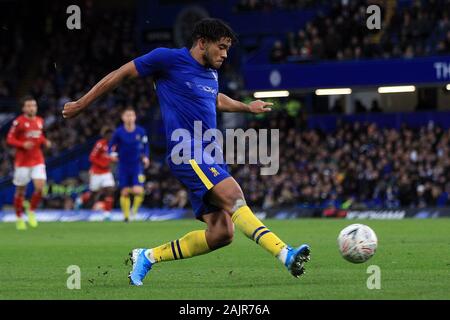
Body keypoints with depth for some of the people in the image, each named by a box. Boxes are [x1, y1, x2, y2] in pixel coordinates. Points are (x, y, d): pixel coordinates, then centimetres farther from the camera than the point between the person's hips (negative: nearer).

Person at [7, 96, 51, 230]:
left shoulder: (40, 121, 8)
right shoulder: (19, 122, -8)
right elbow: (9, 139, -7)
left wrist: (45, 142, 2)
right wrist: (23, 145, -22)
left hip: (38, 160, 4)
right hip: (22, 161, -4)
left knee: (40, 187, -12)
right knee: (20, 190, 4)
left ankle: (31, 211, 11)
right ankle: (19, 218, 19)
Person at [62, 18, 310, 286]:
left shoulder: (211, 73, 19)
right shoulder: (169, 59, -4)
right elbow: (122, 73, 4)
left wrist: (247, 107, 39)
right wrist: (82, 104, 8)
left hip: (210, 157, 8)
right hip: (188, 152, -8)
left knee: (221, 234, -3)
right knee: (234, 196, -28)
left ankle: (147, 257, 12)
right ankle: (285, 254, -41)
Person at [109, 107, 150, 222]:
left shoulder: (141, 131, -4)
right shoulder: (119, 132, -7)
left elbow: (145, 146, 9)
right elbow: (111, 146, 3)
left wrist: (145, 157, -6)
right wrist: (113, 154, -17)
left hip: (137, 166, 0)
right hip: (123, 166, 0)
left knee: (138, 191, -15)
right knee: (125, 192, 2)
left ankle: (135, 208, 15)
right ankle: (126, 216, 19)